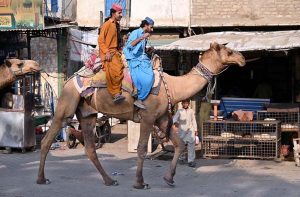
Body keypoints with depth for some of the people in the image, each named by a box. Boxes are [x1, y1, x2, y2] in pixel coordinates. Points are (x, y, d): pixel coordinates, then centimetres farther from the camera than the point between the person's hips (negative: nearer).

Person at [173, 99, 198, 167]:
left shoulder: (191, 111, 12)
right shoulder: (179, 111, 5)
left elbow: (194, 121, 15)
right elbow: (175, 118, -8)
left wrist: (195, 130, 12)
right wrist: (175, 122, -30)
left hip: (190, 130, 0)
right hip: (182, 130, 0)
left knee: (191, 145, -10)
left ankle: (191, 160, -9)